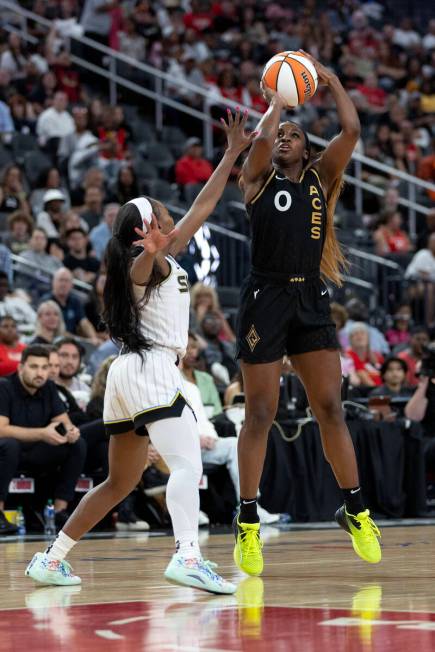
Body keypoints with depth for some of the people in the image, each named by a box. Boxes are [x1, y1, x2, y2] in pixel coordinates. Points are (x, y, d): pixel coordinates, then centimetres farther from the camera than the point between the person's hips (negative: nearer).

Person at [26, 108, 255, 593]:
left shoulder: (160, 260, 20)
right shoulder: (152, 263, -6)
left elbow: (202, 208, 24)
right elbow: (140, 268, -33)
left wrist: (232, 153, 26)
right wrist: (152, 251, -56)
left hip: (128, 372, 10)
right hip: (152, 370, -10)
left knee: (120, 483, 16)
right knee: (188, 466, -22)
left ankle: (52, 558, 17)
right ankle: (188, 557, -39)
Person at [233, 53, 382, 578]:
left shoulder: (321, 179, 13)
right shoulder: (257, 179, 7)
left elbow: (351, 131, 2)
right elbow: (262, 137, -12)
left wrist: (331, 81, 10)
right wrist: (277, 100, 5)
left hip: (310, 300, 3)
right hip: (266, 298, -3)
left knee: (330, 407, 0)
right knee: (260, 414, -1)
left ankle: (355, 512, 9)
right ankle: (247, 525, 6)